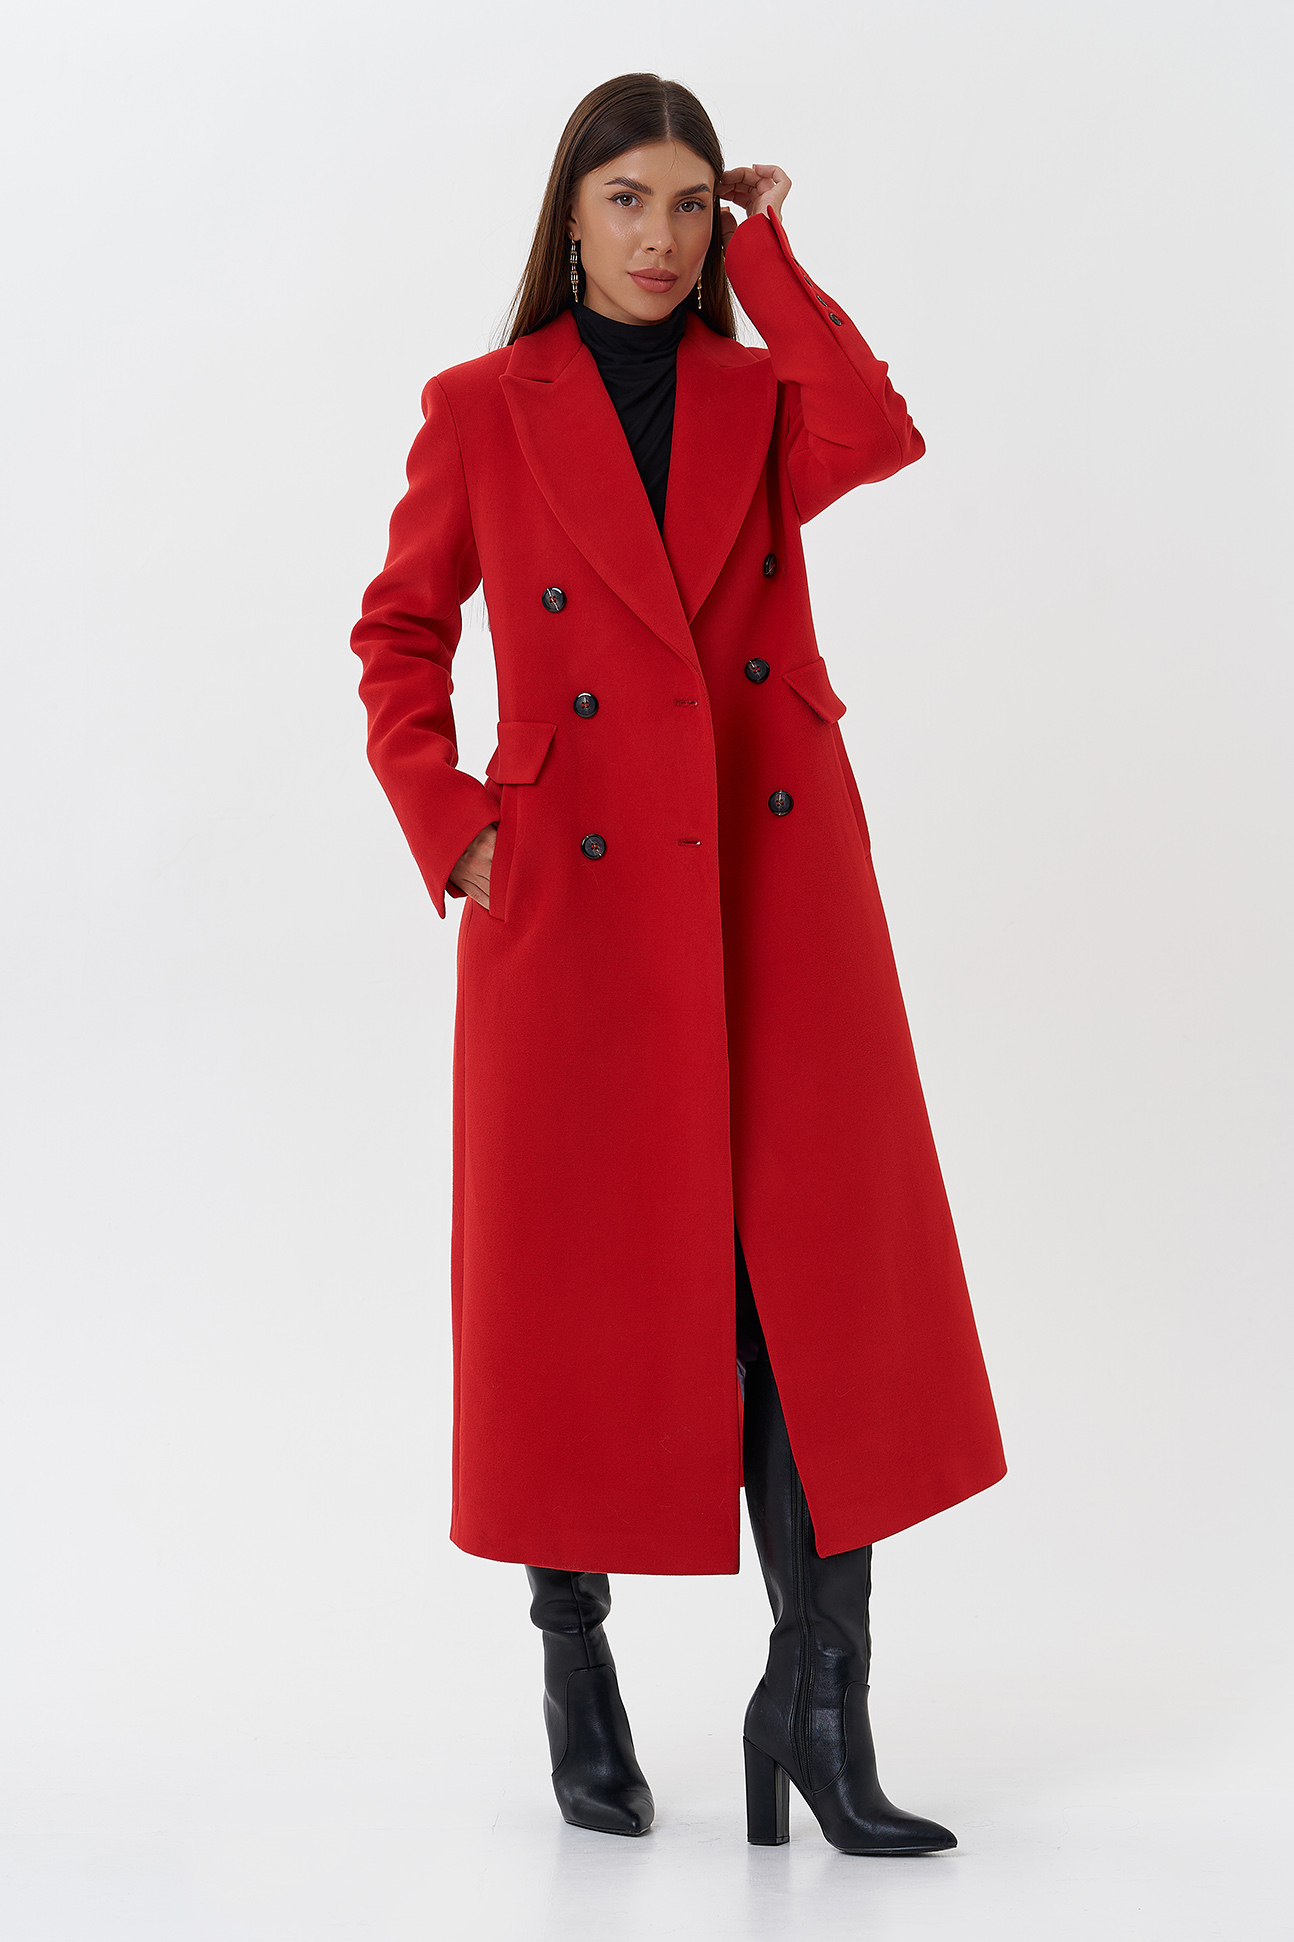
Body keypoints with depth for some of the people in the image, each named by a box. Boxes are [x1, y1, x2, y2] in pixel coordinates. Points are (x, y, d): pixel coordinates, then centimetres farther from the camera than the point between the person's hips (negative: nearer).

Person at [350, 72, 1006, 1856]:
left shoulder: (766, 397, 9)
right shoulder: (484, 410, 5)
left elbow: (880, 437, -13)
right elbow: (400, 633, 10)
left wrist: (767, 256, -3)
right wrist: (447, 824, -3)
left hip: (779, 887, 2)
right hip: (580, 894, -1)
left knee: (824, 1281, -5)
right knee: (585, 1289, 5)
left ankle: (818, 1708, 1)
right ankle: (577, 1677, 23)